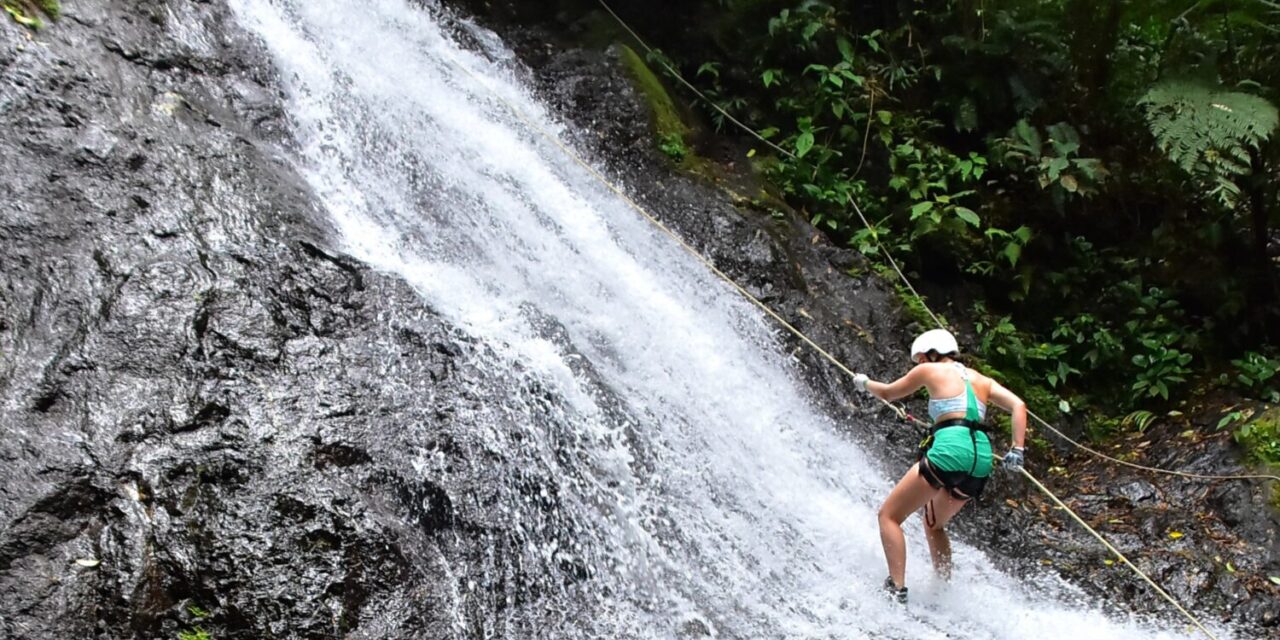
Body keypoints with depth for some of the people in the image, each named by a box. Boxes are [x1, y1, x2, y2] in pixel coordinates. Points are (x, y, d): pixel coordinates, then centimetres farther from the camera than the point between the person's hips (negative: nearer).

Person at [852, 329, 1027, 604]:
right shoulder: (982, 380, 23)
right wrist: (1017, 450, 7)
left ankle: (897, 590, -9)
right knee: (933, 524, 28)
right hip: (982, 457, 7)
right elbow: (1018, 406, 11)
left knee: (889, 515, 5)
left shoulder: (930, 370, 9)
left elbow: (887, 393, 22)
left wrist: (864, 382, 41)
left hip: (950, 449, -7)